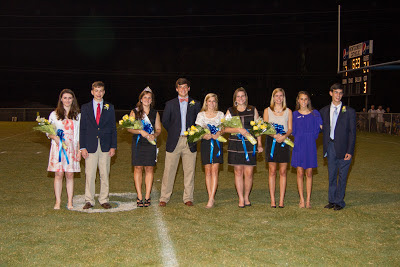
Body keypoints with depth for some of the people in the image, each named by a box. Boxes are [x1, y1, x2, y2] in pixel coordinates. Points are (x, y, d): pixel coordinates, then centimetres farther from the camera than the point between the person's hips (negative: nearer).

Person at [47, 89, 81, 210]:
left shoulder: (77, 115, 10)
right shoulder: (54, 114, 7)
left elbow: (79, 135, 10)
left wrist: (79, 150, 4)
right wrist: (55, 137, -13)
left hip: (72, 148, 1)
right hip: (58, 147, -1)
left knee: (70, 175, 2)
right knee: (58, 174, -2)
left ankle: (70, 202, 6)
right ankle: (58, 201, 5)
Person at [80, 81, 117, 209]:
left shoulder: (109, 107, 9)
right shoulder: (85, 107, 7)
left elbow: (113, 128, 8)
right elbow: (82, 128, 5)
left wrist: (113, 146, 0)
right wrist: (83, 147, -3)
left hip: (105, 146, 1)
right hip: (90, 146, -1)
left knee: (105, 174, 4)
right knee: (90, 175, 0)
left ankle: (104, 200, 14)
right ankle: (89, 200, 9)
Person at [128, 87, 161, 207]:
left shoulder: (155, 113, 12)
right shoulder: (134, 112, 6)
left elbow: (158, 129, 12)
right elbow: (129, 128, 0)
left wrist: (154, 135, -9)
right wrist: (140, 131, -16)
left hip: (150, 143, 1)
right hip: (138, 143, -1)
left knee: (149, 169, 0)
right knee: (138, 168, -2)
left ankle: (147, 196, 5)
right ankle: (139, 197, 4)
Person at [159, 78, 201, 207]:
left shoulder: (196, 104, 9)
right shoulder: (170, 104, 8)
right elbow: (165, 121, 11)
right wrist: (173, 133, 8)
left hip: (190, 142, 1)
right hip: (174, 142, -1)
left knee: (189, 171, 3)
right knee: (169, 170, 0)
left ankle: (188, 198, 12)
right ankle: (164, 198, 8)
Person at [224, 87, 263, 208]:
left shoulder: (253, 110, 11)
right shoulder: (230, 111, 9)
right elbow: (225, 128, 1)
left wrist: (259, 144, 6)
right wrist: (239, 130, -14)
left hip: (250, 144, 0)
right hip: (235, 145, 0)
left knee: (249, 173, -3)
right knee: (238, 172, 2)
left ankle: (246, 197, 15)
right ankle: (241, 199, 11)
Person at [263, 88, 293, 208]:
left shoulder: (288, 111, 10)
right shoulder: (267, 110, 9)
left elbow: (290, 129, 5)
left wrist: (284, 136, -16)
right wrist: (275, 135, -16)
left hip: (284, 142, 1)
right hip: (271, 141, -1)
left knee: (283, 172, 1)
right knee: (272, 171, 0)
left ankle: (281, 200, 4)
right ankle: (272, 200, 4)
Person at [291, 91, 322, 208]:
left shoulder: (315, 113, 4)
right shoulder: (295, 114, 4)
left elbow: (319, 128, 6)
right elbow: (293, 131, 6)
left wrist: (312, 138, 2)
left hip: (310, 146, 0)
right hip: (299, 146, 0)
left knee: (309, 173, 4)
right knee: (300, 173, 1)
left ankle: (308, 200, 10)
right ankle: (301, 200, 7)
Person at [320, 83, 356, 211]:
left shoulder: (349, 111, -1)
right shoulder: (324, 111, 9)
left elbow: (352, 132, -4)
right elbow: (322, 128, 14)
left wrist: (350, 151, -10)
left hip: (343, 147, -3)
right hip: (330, 146, 3)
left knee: (342, 175, 3)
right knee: (332, 175, 10)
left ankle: (339, 201, 15)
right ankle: (332, 200, 21)